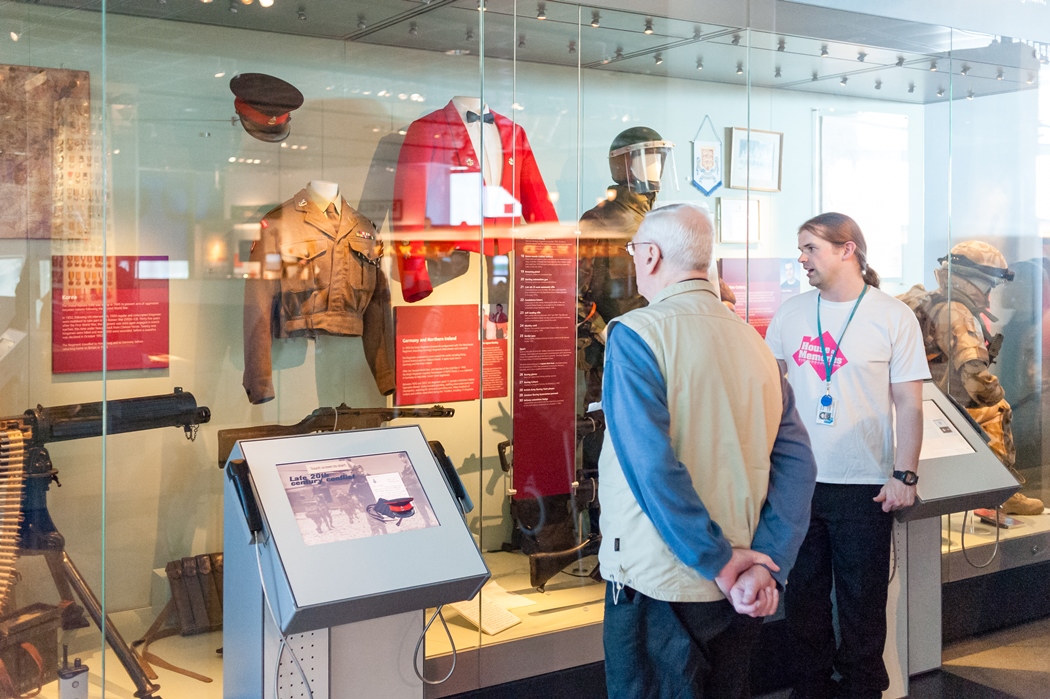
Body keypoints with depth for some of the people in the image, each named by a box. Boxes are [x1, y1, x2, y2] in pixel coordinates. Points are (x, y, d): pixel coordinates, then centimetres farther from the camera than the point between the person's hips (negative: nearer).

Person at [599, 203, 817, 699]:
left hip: (659, 590, -6)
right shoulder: (752, 340, 6)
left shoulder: (635, 333, -13)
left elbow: (653, 467, -22)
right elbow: (795, 460, 1)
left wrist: (719, 562, -15)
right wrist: (767, 565, -5)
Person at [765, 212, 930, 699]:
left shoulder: (894, 317, -4)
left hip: (865, 486, -3)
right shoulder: (791, 312, 5)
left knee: (862, 603, 7)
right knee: (803, 596, 13)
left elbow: (909, 404, -4)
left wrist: (905, 474, -11)